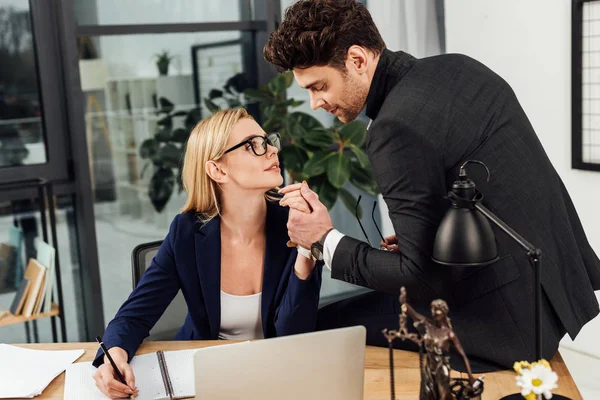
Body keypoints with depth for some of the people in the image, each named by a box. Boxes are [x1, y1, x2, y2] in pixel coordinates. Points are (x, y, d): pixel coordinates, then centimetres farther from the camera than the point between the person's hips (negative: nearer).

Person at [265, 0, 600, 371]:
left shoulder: (397, 127, -22)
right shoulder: (458, 67, 4)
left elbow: (421, 275, -20)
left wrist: (325, 241, -9)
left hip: (505, 316, -9)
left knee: (322, 326, -2)